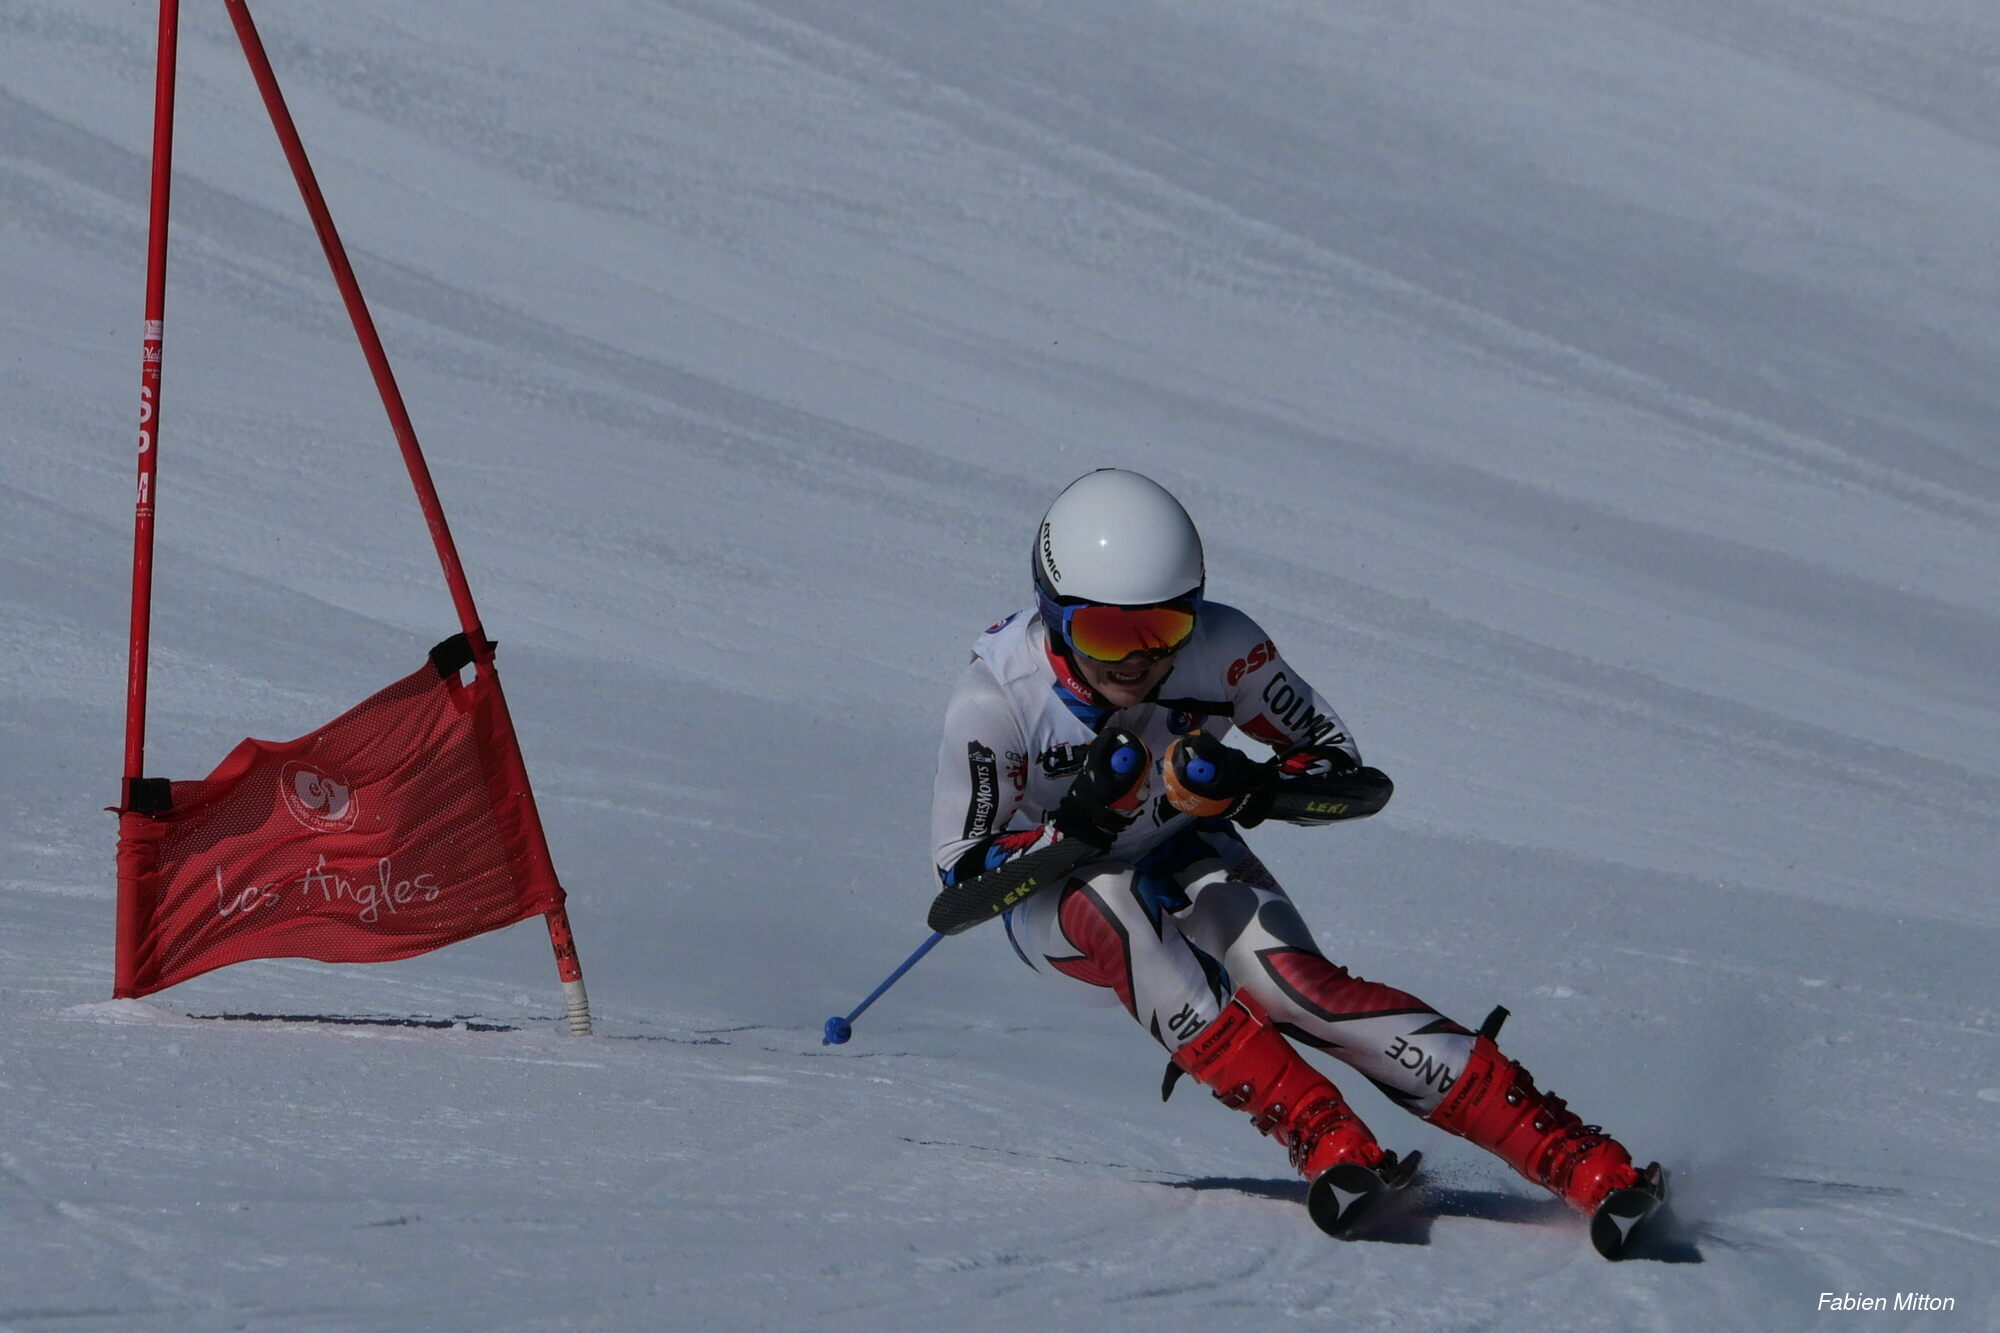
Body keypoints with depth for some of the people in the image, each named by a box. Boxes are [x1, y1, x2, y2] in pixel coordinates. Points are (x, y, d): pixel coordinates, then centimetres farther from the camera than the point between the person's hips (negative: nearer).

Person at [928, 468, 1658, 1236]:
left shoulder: (1223, 649, -23)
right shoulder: (995, 698, -28)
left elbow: (1352, 780, -13)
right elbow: (957, 890, -23)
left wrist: (1252, 789, -34)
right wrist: (1076, 826, -39)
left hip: (1185, 864, 1)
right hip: (1052, 899, -1)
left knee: (1295, 983, -28)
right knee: (1114, 899, -36)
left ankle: (1579, 1161, -33)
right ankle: (1319, 1134, -37)